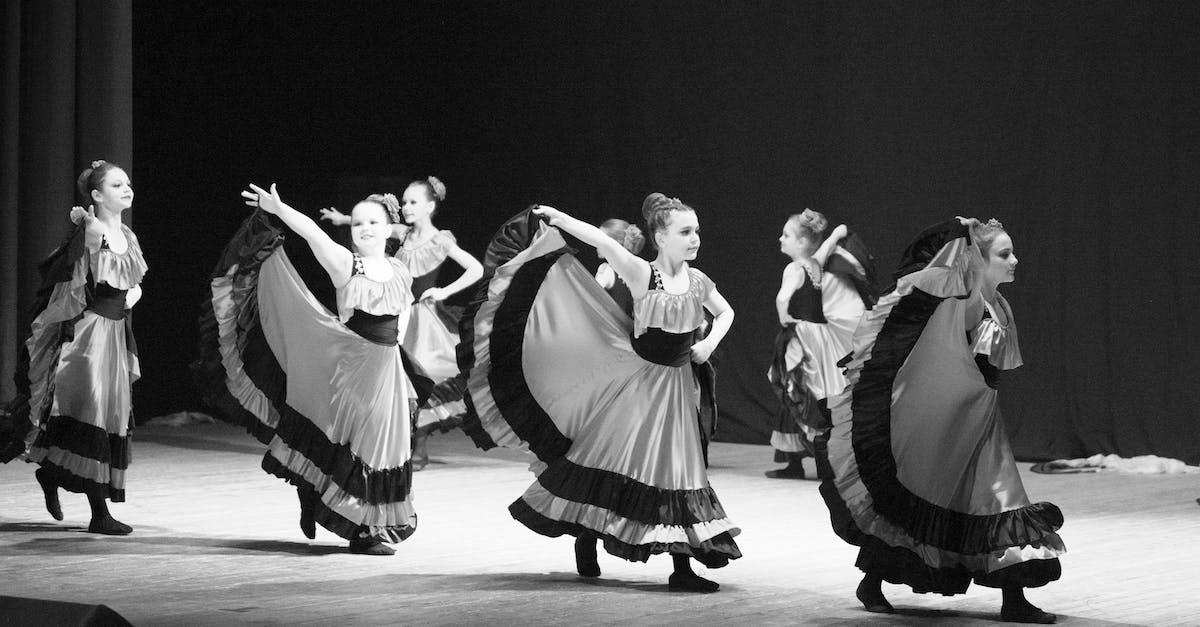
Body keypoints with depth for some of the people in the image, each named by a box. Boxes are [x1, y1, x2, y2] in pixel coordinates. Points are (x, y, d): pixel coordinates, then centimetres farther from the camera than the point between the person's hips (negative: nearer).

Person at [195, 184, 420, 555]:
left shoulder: (401, 274, 8)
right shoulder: (344, 264, -6)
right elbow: (313, 233, -21)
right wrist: (278, 209, -35)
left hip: (385, 370, 4)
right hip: (348, 366, -4)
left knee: (381, 447, 5)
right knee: (350, 444, -2)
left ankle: (375, 528, 14)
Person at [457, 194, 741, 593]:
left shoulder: (698, 281, 1)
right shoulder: (642, 275, -13)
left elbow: (725, 312, 18)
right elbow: (603, 242, -25)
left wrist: (710, 342, 2)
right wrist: (557, 218, -32)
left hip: (675, 384, 4)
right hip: (636, 378, -4)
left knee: (677, 472, 4)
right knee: (609, 455, -2)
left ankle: (682, 568, 7)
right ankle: (586, 541, 20)